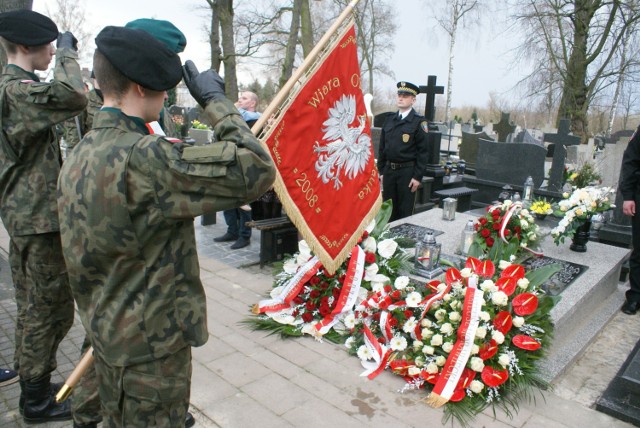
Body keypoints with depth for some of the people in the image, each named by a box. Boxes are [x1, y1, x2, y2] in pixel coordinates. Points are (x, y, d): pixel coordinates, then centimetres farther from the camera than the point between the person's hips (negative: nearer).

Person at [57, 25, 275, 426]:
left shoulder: (78, 156, 3)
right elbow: (256, 169, -30)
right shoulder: (144, 158, -27)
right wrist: (216, 100, -18)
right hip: (151, 344, -8)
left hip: (107, 333, 9)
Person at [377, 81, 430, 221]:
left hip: (407, 171, -5)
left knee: (405, 212, 2)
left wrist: (418, 177, -13)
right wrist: (381, 171, 9)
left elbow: (423, 151, -8)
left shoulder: (419, 122, -5)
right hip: (389, 170, 5)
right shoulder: (389, 120, 11)